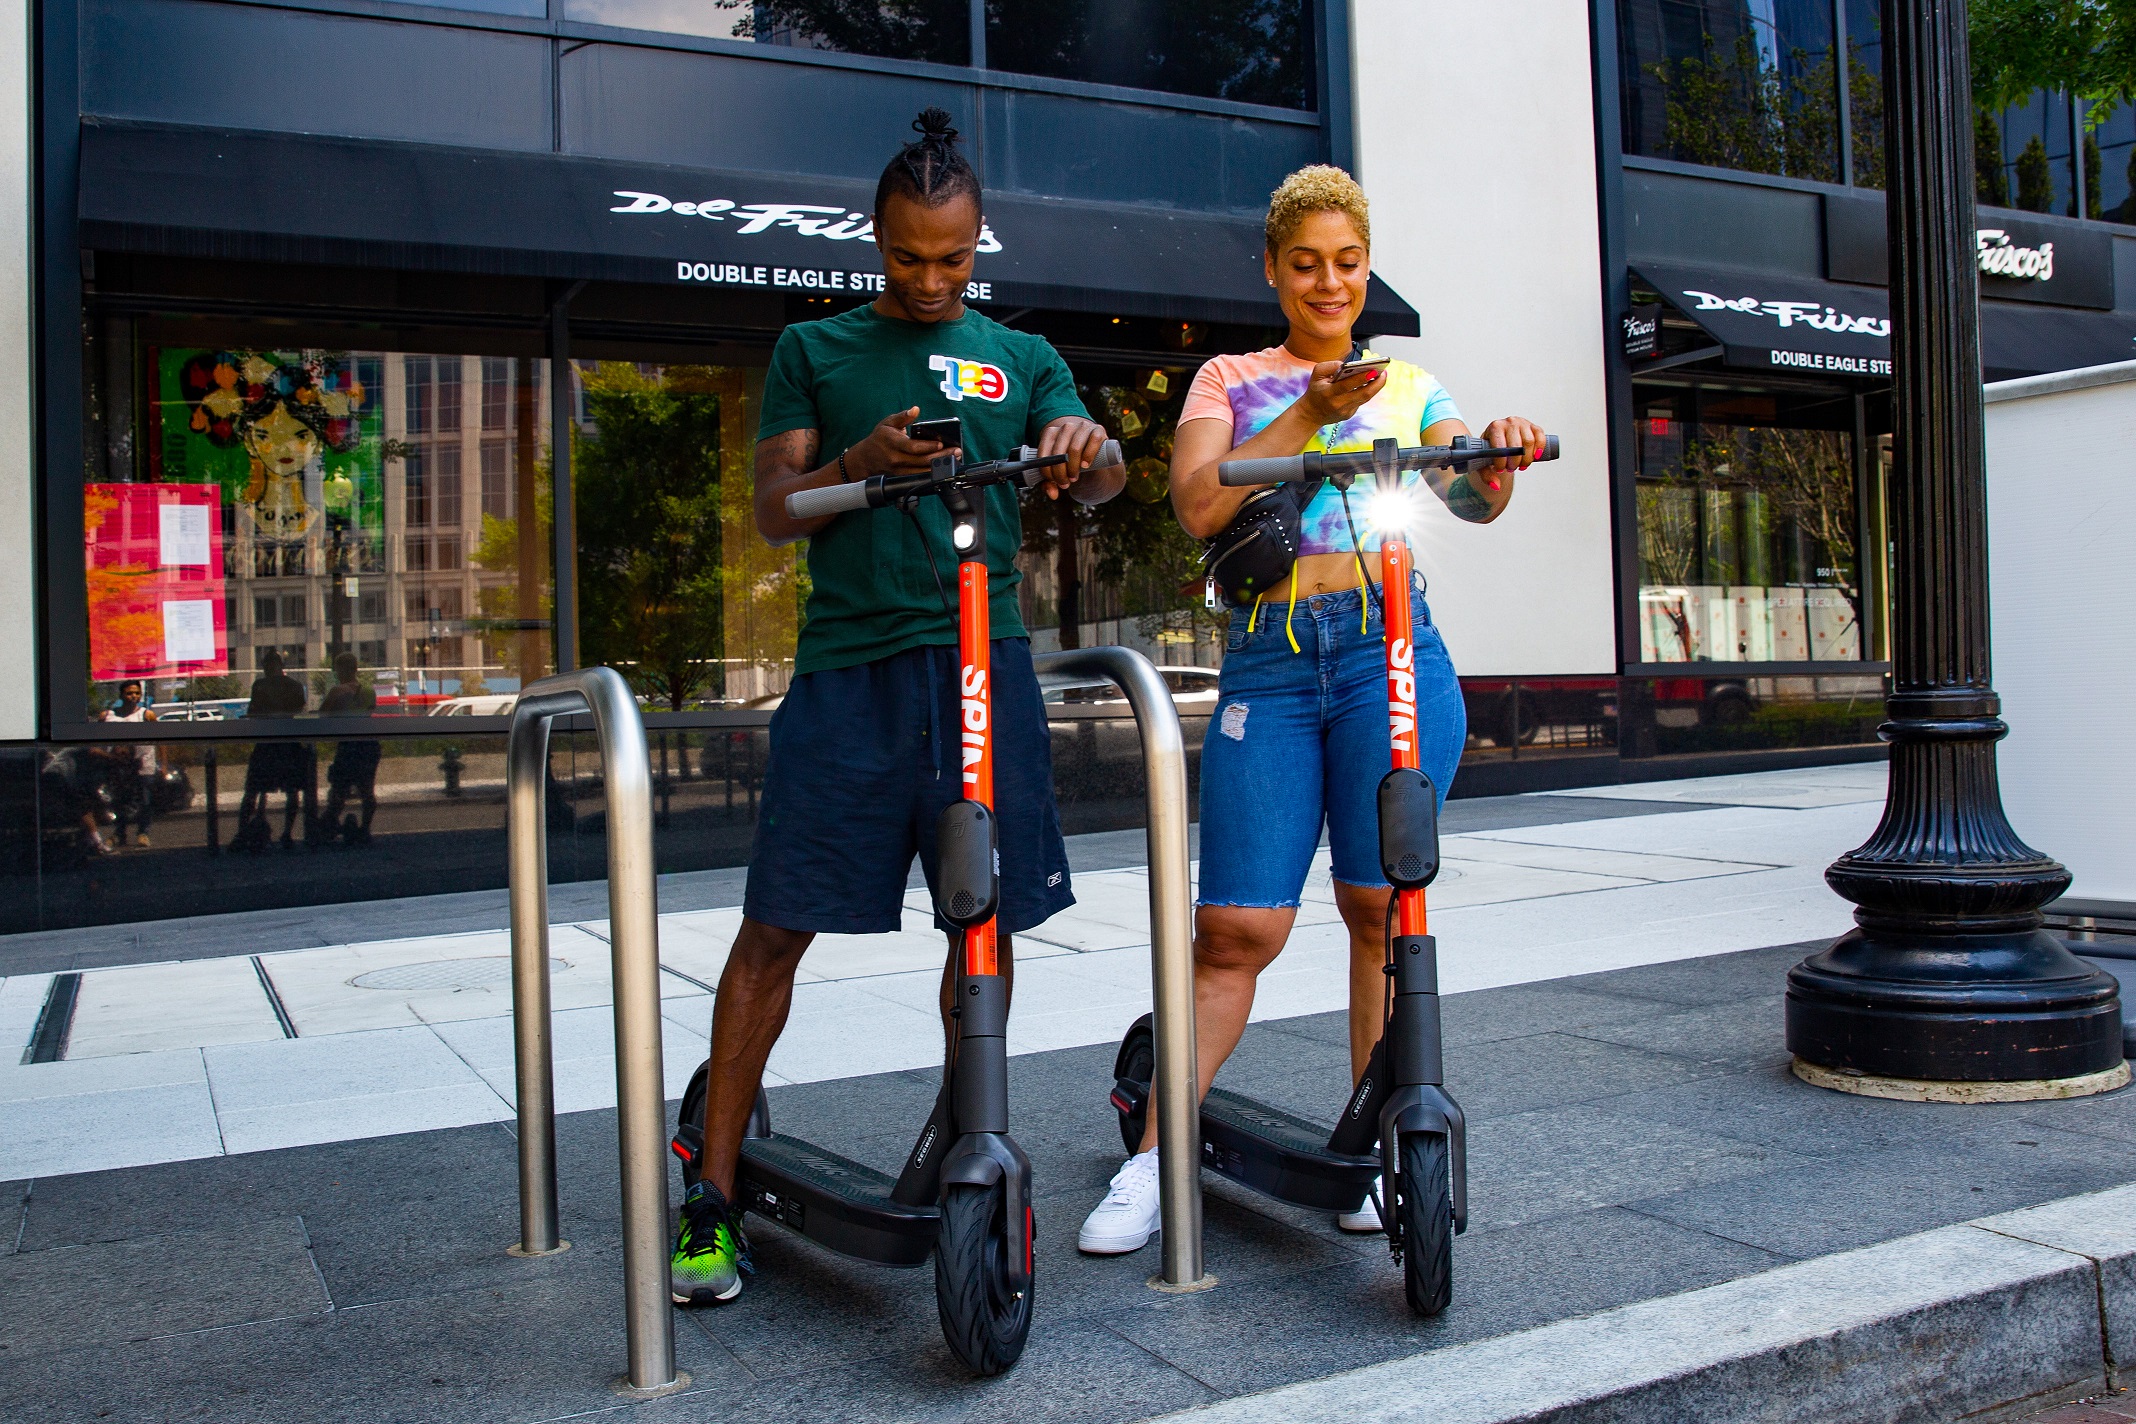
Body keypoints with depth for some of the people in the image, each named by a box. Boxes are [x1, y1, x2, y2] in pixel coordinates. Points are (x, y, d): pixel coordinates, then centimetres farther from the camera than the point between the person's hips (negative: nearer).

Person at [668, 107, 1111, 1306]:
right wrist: (859, 463, -14)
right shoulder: (815, 351, 13)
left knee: (988, 919, 7)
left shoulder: (1022, 360, 16)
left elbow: (1089, 478, 2)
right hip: (849, 666, -2)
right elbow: (772, 511, 6)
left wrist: (1084, 442, -23)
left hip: (983, 662, 2)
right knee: (777, 927, -4)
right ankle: (714, 1194, 7)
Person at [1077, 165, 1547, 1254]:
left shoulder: (1409, 386, 18)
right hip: (1269, 660, -1)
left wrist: (1500, 458, -21)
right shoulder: (1231, 380, 16)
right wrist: (1310, 413, -13)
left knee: (1380, 907, 2)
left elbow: (1473, 499, 1)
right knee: (1236, 927, -4)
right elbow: (1197, 504, -3)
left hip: (1390, 644, 1)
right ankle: (1153, 1159, 7)